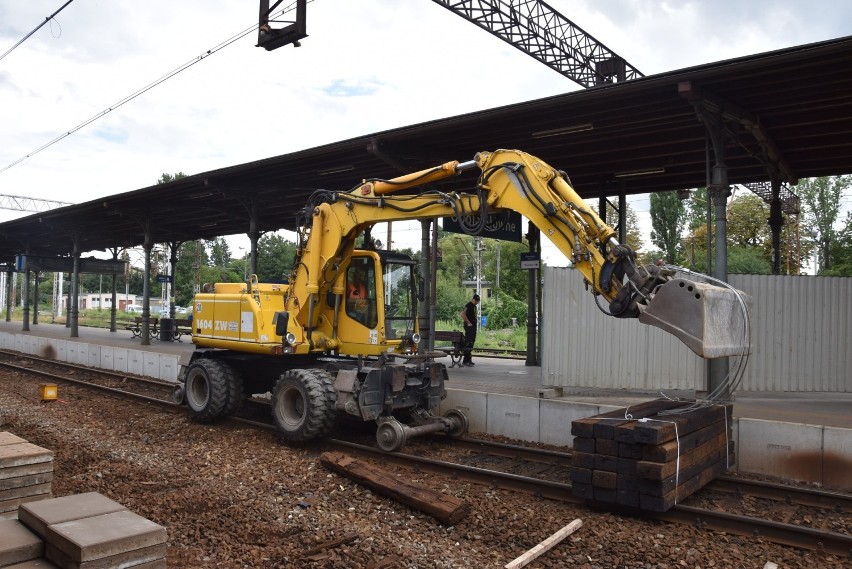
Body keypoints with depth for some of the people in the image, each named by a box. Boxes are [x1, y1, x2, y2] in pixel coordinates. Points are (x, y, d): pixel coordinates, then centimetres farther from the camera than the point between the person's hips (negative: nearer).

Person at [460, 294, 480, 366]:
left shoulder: (474, 306, 18)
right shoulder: (468, 305, -12)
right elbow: (463, 314, -24)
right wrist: (468, 323, -20)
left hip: (473, 326, 10)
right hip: (469, 327, -10)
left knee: (472, 343, 12)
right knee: (468, 343, -12)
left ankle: (469, 360, 18)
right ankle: (465, 361, -12)